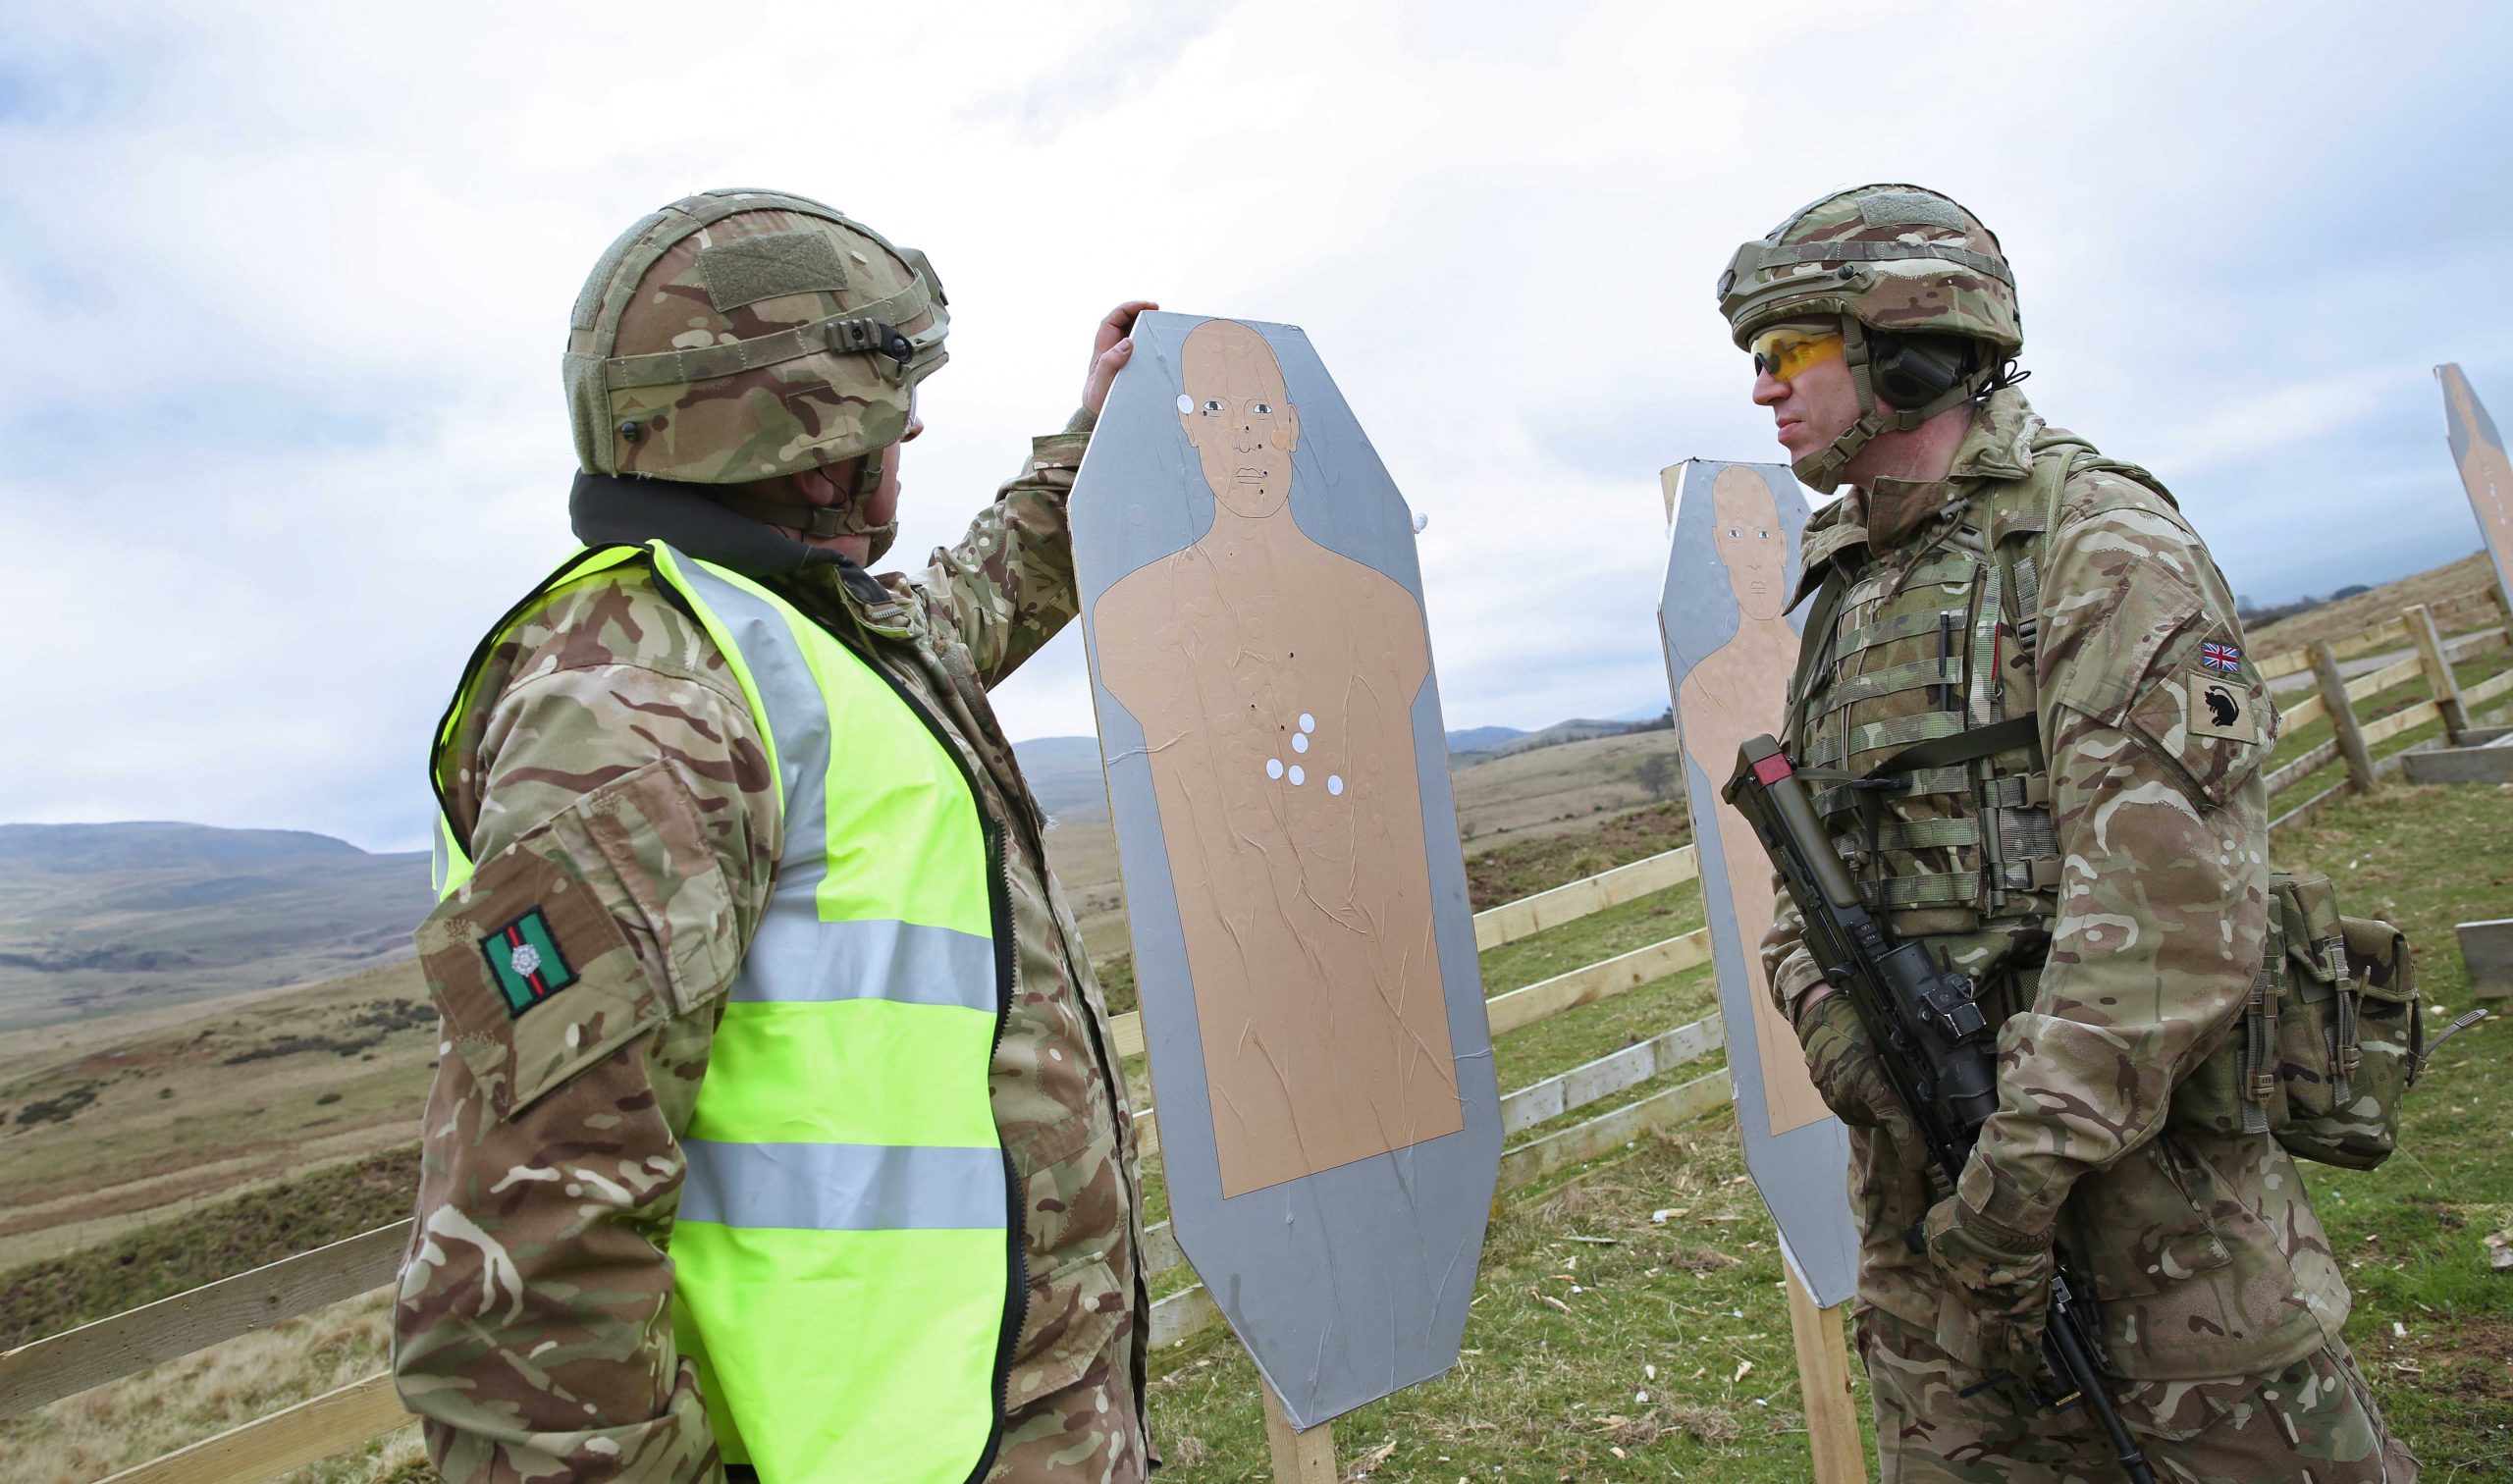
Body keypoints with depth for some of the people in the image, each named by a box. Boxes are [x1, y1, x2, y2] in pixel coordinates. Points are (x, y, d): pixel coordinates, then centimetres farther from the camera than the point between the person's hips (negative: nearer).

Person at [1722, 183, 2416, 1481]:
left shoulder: (2098, 540, -9)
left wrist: (2028, 1159, -21)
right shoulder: (1842, 593, 12)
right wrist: (1831, 1017, -6)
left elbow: (2175, 896, -19)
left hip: (2134, 1154, -6)